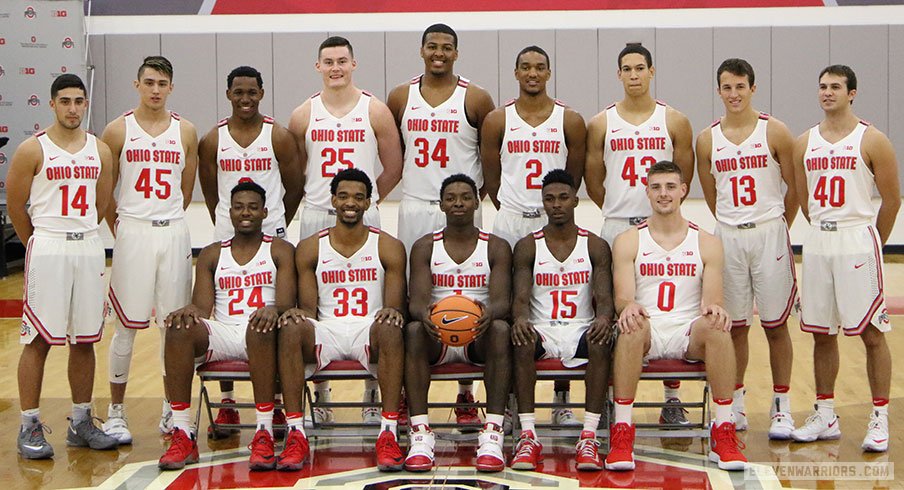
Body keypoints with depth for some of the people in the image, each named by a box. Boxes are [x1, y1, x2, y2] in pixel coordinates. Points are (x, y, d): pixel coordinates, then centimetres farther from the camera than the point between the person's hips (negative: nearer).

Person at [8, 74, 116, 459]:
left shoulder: (100, 150, 9)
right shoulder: (32, 150, -4)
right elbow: (15, 206, 0)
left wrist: (80, 235, 13)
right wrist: (40, 243, 8)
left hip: (89, 247, 4)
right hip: (46, 249, -4)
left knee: (85, 339, 8)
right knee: (37, 340, -3)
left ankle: (81, 422, 18)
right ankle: (29, 427, 2)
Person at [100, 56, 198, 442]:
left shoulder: (185, 132, 7)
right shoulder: (118, 130, 1)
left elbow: (186, 189, 13)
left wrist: (168, 222, 9)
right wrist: (120, 230, 1)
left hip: (174, 232, 2)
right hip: (132, 232, -2)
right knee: (127, 325, 0)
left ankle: (172, 409, 15)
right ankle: (115, 412, 8)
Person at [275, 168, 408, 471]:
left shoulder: (388, 247, 8)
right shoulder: (310, 248, 10)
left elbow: (395, 305, 2)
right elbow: (308, 308, 6)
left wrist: (393, 313, -24)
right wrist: (298, 314, -19)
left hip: (370, 332, -1)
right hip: (325, 332, 1)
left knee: (391, 329, -37)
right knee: (290, 328, -32)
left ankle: (389, 435, -39)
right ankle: (295, 435, -34)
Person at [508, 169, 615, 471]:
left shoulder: (595, 247, 7)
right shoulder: (527, 247, 7)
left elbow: (604, 297, -3)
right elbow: (521, 297, -4)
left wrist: (604, 317, -28)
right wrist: (520, 318, -29)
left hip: (581, 330, 0)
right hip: (540, 330, 0)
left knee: (601, 341, -35)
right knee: (522, 341, -35)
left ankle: (589, 437, -36)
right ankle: (528, 437, -36)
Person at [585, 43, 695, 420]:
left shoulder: (674, 121, 4)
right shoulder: (601, 124, 5)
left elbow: (684, 177, 8)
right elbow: (593, 178, 10)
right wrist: (618, 211, 8)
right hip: (616, 227, 0)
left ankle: (672, 399, 8)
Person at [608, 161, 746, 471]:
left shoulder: (707, 243, 10)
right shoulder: (628, 242, 8)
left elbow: (712, 301, 2)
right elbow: (622, 297, -2)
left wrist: (714, 309, -24)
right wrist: (628, 307, -28)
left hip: (689, 332, 1)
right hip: (646, 331, -1)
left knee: (717, 326, -33)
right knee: (632, 325, -37)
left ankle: (723, 434, -28)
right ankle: (621, 432, -35)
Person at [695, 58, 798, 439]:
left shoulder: (775, 132, -3)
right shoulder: (707, 139, 4)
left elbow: (794, 188, 3)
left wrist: (776, 227, 8)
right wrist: (732, 223, 11)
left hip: (769, 234, -2)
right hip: (728, 236, 2)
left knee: (775, 324, 2)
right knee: (734, 326, 7)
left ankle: (781, 407, 10)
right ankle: (735, 404, 16)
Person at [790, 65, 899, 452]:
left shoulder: (872, 141, -4)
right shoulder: (804, 143, 9)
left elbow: (892, 199, -1)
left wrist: (869, 242, 6)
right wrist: (826, 230, 15)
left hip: (858, 242, -5)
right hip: (817, 243, 5)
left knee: (871, 332, -3)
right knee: (821, 333, 9)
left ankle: (880, 419, 2)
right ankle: (825, 416, 18)